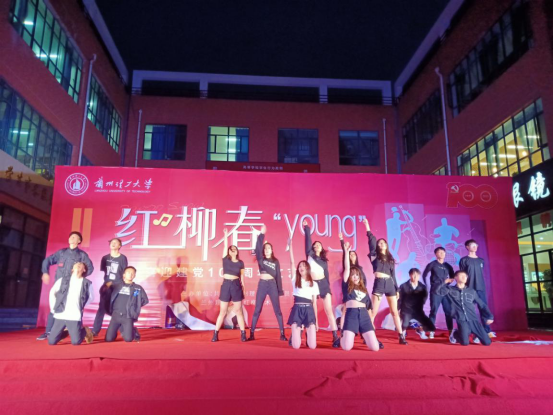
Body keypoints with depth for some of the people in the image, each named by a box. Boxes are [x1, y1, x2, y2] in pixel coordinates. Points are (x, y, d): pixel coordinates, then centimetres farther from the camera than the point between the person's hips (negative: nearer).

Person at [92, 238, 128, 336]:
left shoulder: (123, 258, 0)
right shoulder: (105, 258, 9)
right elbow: (103, 271, 12)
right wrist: (107, 284, 1)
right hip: (107, 286, 3)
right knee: (102, 307, 0)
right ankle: (95, 330, 3)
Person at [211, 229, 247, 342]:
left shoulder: (240, 263, 6)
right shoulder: (225, 259, 5)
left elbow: (242, 276, 8)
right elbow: (225, 246, 1)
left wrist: (243, 287, 4)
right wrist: (226, 235, 2)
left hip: (236, 286, 0)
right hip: (226, 285, 0)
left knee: (238, 311, 4)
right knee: (222, 311, 3)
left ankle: (243, 334, 8)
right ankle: (215, 334, 9)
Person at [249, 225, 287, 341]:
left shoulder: (276, 261, 9)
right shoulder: (260, 259, 8)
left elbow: (278, 276, 7)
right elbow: (257, 248, -7)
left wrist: (280, 290, 2)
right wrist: (262, 234, -13)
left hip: (272, 285, 0)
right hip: (262, 284, 0)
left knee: (277, 310, 0)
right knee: (257, 310, 4)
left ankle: (282, 334, 3)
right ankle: (252, 333, 8)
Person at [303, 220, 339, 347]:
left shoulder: (324, 260, 14)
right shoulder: (310, 255, 7)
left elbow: (326, 274, 15)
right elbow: (308, 240, 0)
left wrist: (328, 287, 12)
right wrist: (306, 228, 0)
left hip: (323, 283, 2)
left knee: (329, 310, -4)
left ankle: (335, 337, -7)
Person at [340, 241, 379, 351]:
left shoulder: (364, 289, 22)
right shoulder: (347, 286, 10)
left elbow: (369, 305, 21)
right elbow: (347, 268, 3)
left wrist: (371, 321, 13)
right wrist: (346, 251, 3)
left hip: (364, 315, 3)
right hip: (351, 314, -3)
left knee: (375, 347, -7)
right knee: (347, 347, -15)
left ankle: (366, 338, 28)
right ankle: (343, 337, 22)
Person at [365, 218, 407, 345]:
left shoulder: (390, 258, 19)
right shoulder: (375, 255, 8)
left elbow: (393, 275, 18)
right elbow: (372, 240, -4)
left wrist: (397, 289, 15)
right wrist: (367, 227, -8)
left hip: (390, 284, 4)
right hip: (379, 284, -4)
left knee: (395, 311, 6)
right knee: (373, 312, -5)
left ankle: (401, 336, 10)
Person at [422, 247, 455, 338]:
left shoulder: (448, 266, 11)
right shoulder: (432, 264, 1)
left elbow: (452, 277, 20)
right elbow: (424, 275, 3)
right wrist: (427, 286, 0)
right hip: (435, 291, -4)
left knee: (448, 311, 4)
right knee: (433, 311, -3)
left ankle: (451, 331, 12)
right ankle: (431, 331, 1)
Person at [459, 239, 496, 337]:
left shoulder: (481, 260, 15)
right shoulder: (464, 260, 2)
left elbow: (481, 275, 20)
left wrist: (483, 286, 15)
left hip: (481, 288, 4)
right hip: (469, 288, -4)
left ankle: (487, 331, 4)